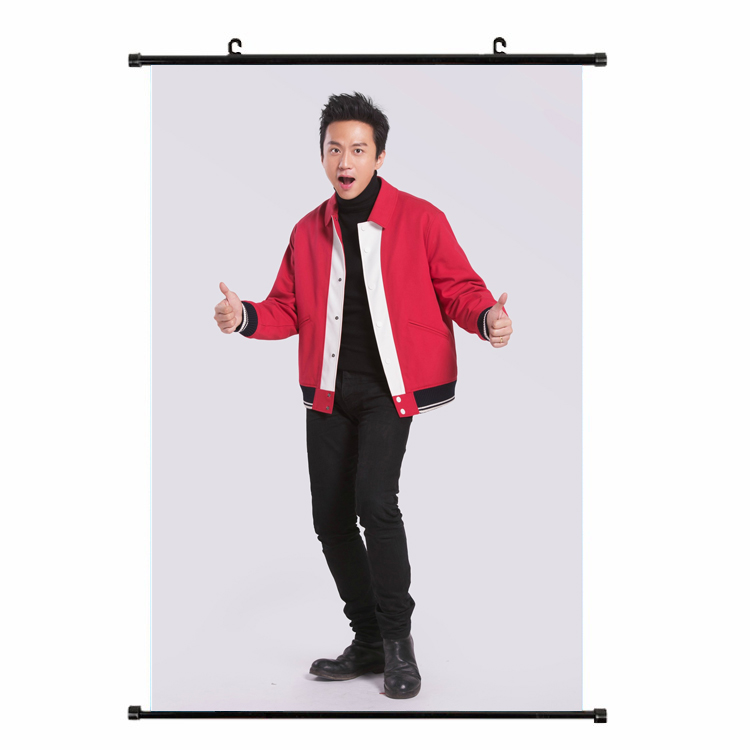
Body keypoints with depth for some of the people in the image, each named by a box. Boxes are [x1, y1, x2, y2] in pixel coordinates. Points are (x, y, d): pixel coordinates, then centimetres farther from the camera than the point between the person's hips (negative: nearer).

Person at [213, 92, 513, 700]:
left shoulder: (420, 220, -1)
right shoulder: (309, 231, 13)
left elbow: (458, 287, 1)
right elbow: (288, 309, 13)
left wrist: (486, 317, -20)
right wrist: (246, 316, -7)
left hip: (389, 387, -5)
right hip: (330, 389, 5)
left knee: (374, 500, -22)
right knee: (330, 517, 6)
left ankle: (399, 640, -3)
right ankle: (370, 643, 23)